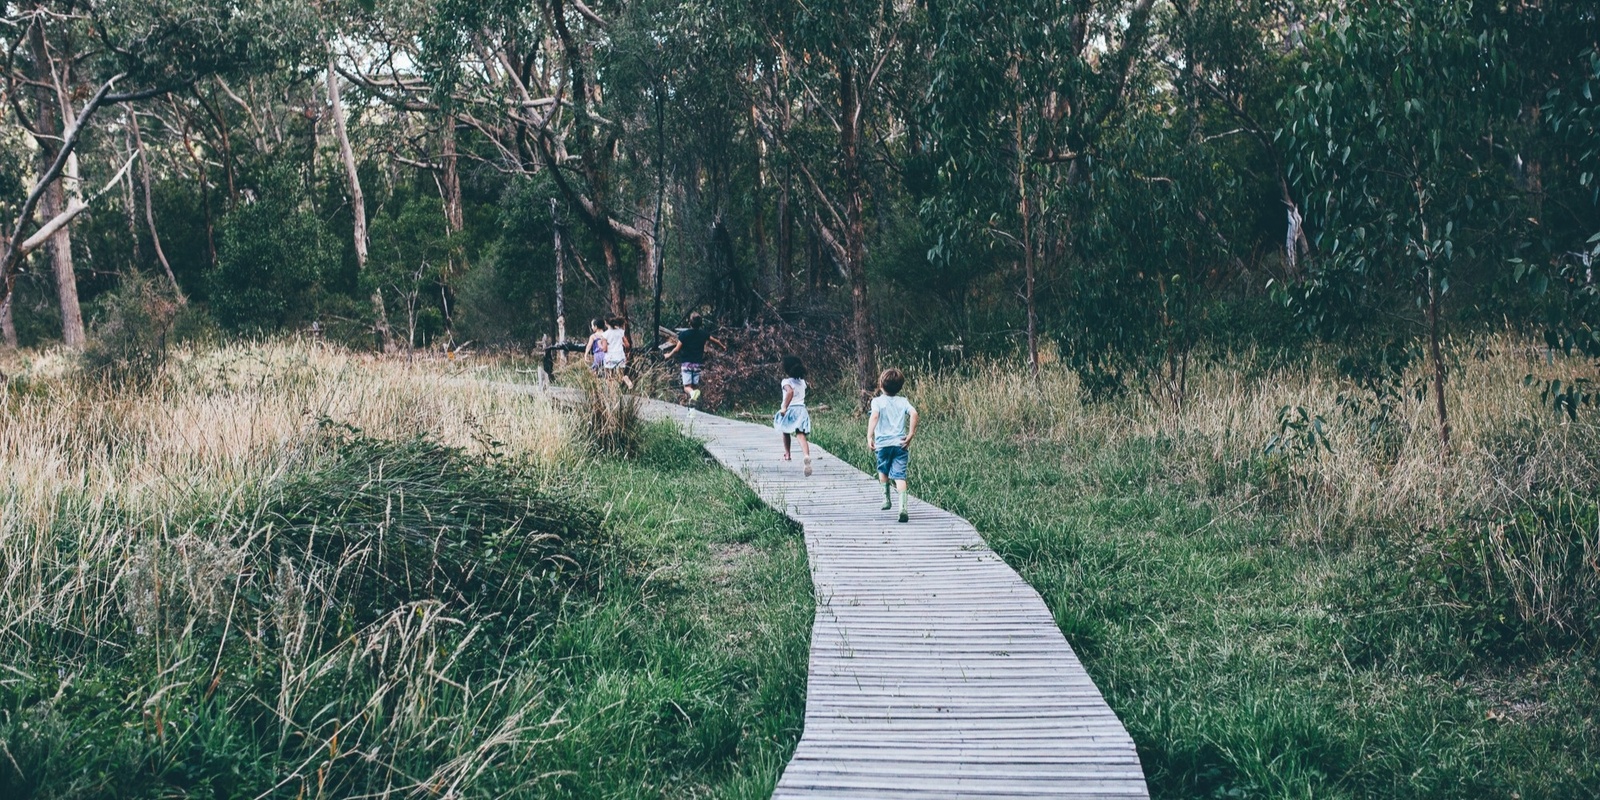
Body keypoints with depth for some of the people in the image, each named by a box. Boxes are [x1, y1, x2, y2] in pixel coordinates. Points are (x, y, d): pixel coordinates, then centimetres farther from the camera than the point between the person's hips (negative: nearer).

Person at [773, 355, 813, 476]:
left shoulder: (786, 381, -6)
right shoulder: (802, 382, 14)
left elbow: (790, 391, -26)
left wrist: (784, 407, -23)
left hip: (790, 410, -3)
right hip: (802, 410, 3)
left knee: (786, 432, 26)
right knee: (801, 436, -12)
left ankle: (787, 454, 39)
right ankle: (807, 456, -38)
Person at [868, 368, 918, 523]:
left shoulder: (877, 401, -2)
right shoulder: (903, 401, 6)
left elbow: (874, 416, -20)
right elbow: (913, 413, -10)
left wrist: (869, 436, -22)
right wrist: (911, 435, -5)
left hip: (883, 443, -1)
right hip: (900, 444, 1)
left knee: (883, 471, 26)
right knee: (899, 476, -5)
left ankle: (886, 499, 35)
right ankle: (902, 507, -19)